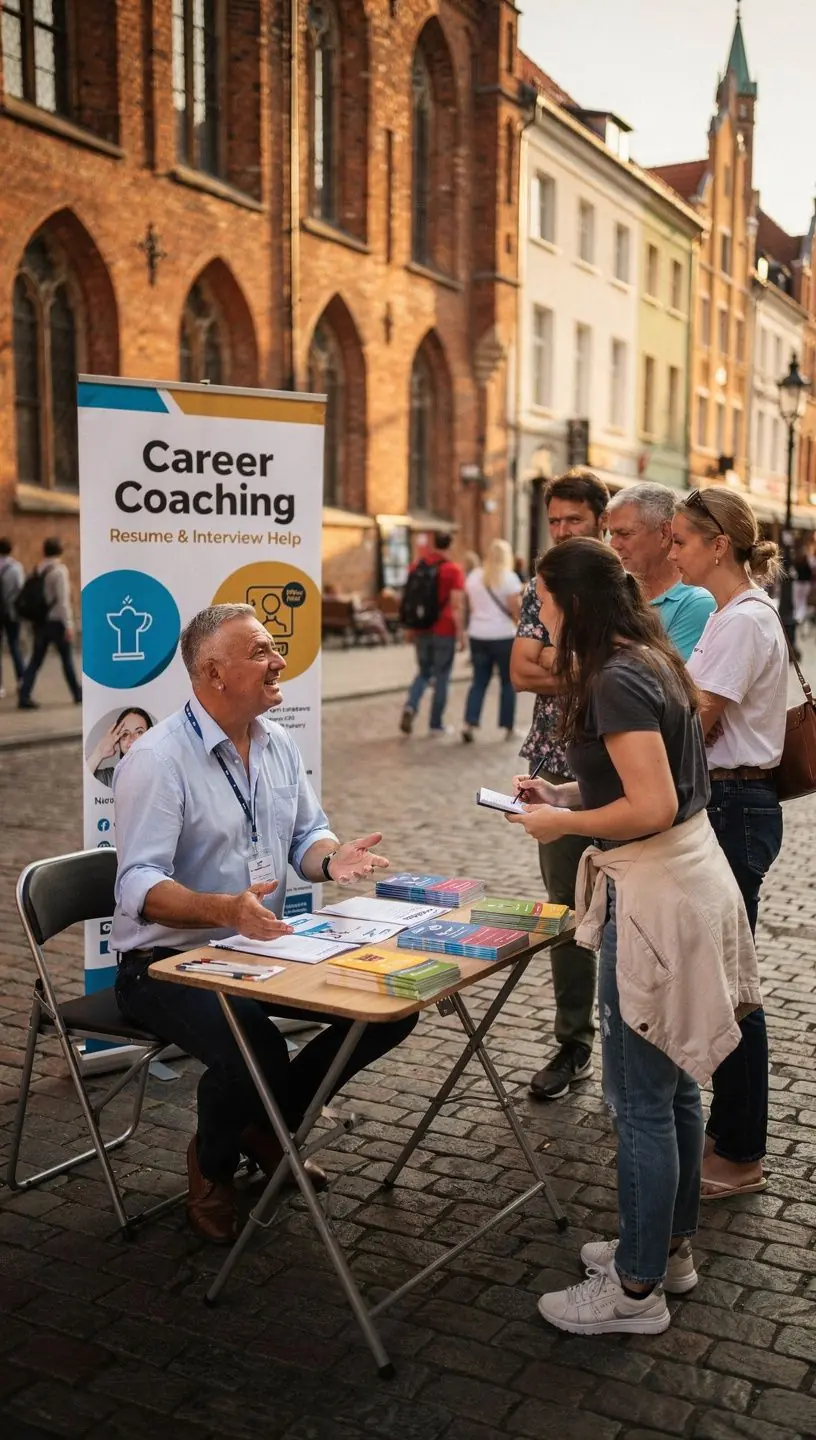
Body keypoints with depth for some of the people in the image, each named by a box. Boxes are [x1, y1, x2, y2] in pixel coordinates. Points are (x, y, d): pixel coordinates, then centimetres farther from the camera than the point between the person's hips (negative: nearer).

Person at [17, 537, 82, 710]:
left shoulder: (38, 570, 8)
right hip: (56, 621, -6)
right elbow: (63, 600, -18)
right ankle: (78, 694, 20)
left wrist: (35, 618, 18)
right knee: (67, 659, 8)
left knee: (35, 661, 5)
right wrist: (68, 624, -17)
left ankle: (24, 697, -3)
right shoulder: (59, 570, -12)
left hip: (40, 621, 6)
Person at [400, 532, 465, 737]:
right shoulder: (453, 570, -9)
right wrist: (461, 632, -10)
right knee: (441, 677, 7)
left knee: (423, 672, 18)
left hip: (421, 629, 4)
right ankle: (436, 724, 12)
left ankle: (410, 706, -7)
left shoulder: (416, 566, 6)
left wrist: (408, 628, 19)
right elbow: (457, 604, -15)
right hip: (444, 631, -4)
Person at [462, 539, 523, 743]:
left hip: (478, 635, 5)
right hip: (503, 636, -5)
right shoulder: (509, 577, -9)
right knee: (508, 682, 7)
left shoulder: (474, 576, 7)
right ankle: (508, 728, 11)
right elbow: (515, 608, -12)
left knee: (479, 681, 10)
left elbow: (469, 605, 12)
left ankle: (469, 724, -3)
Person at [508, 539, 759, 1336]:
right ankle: (669, 1246, 34)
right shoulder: (652, 660, 11)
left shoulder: (617, 681, -19)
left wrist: (561, 822, -11)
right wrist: (562, 792, 12)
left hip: (657, 895, -10)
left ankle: (638, 1289, 16)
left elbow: (651, 807, -24)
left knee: (642, 1100, 2)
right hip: (689, 877, 10)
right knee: (674, 1084, 19)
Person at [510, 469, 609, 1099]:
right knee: (566, 910, 10)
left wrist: (554, 658, -12)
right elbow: (521, 673, 1)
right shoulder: (540, 589, 10)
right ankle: (575, 1042, 22)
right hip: (557, 769, 4)